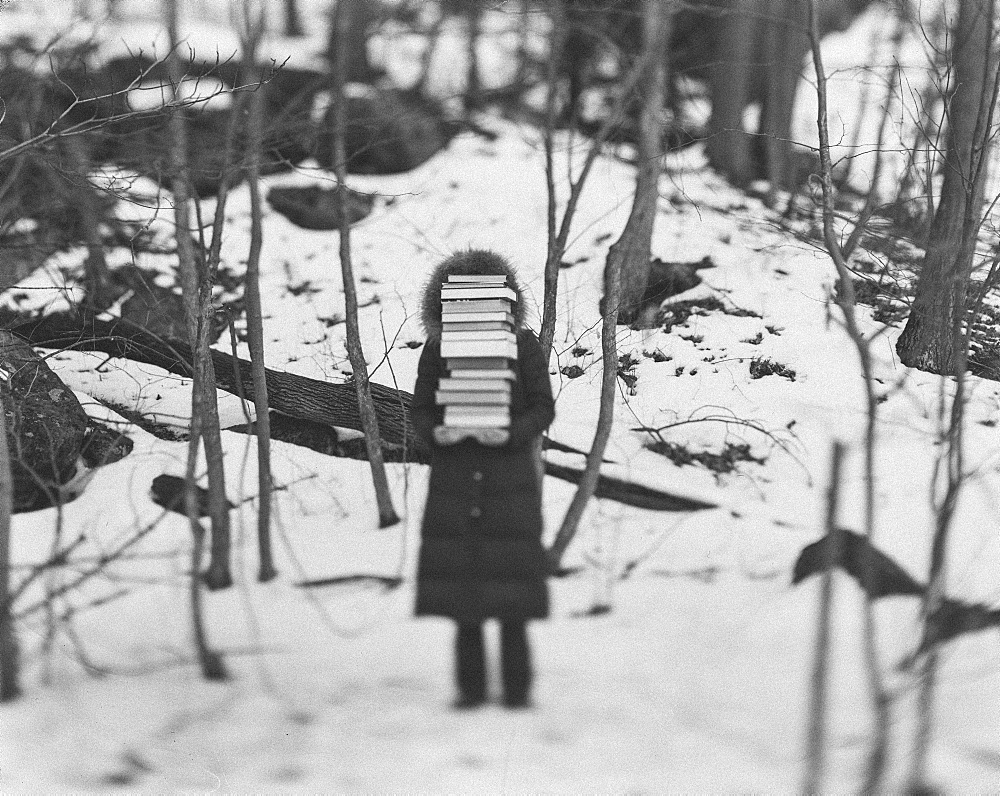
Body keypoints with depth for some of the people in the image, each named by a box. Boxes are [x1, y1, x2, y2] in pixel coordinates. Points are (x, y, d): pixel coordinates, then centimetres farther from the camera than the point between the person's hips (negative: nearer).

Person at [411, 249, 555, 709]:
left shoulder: (523, 345, 2)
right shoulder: (437, 350, 7)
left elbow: (543, 407, 0)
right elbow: (420, 410, 8)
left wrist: (511, 433, -18)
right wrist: (434, 433, -14)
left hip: (509, 477, -2)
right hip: (455, 478, 2)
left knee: (509, 582, -4)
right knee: (459, 581, 1)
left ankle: (517, 688, 4)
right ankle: (470, 688, 9)